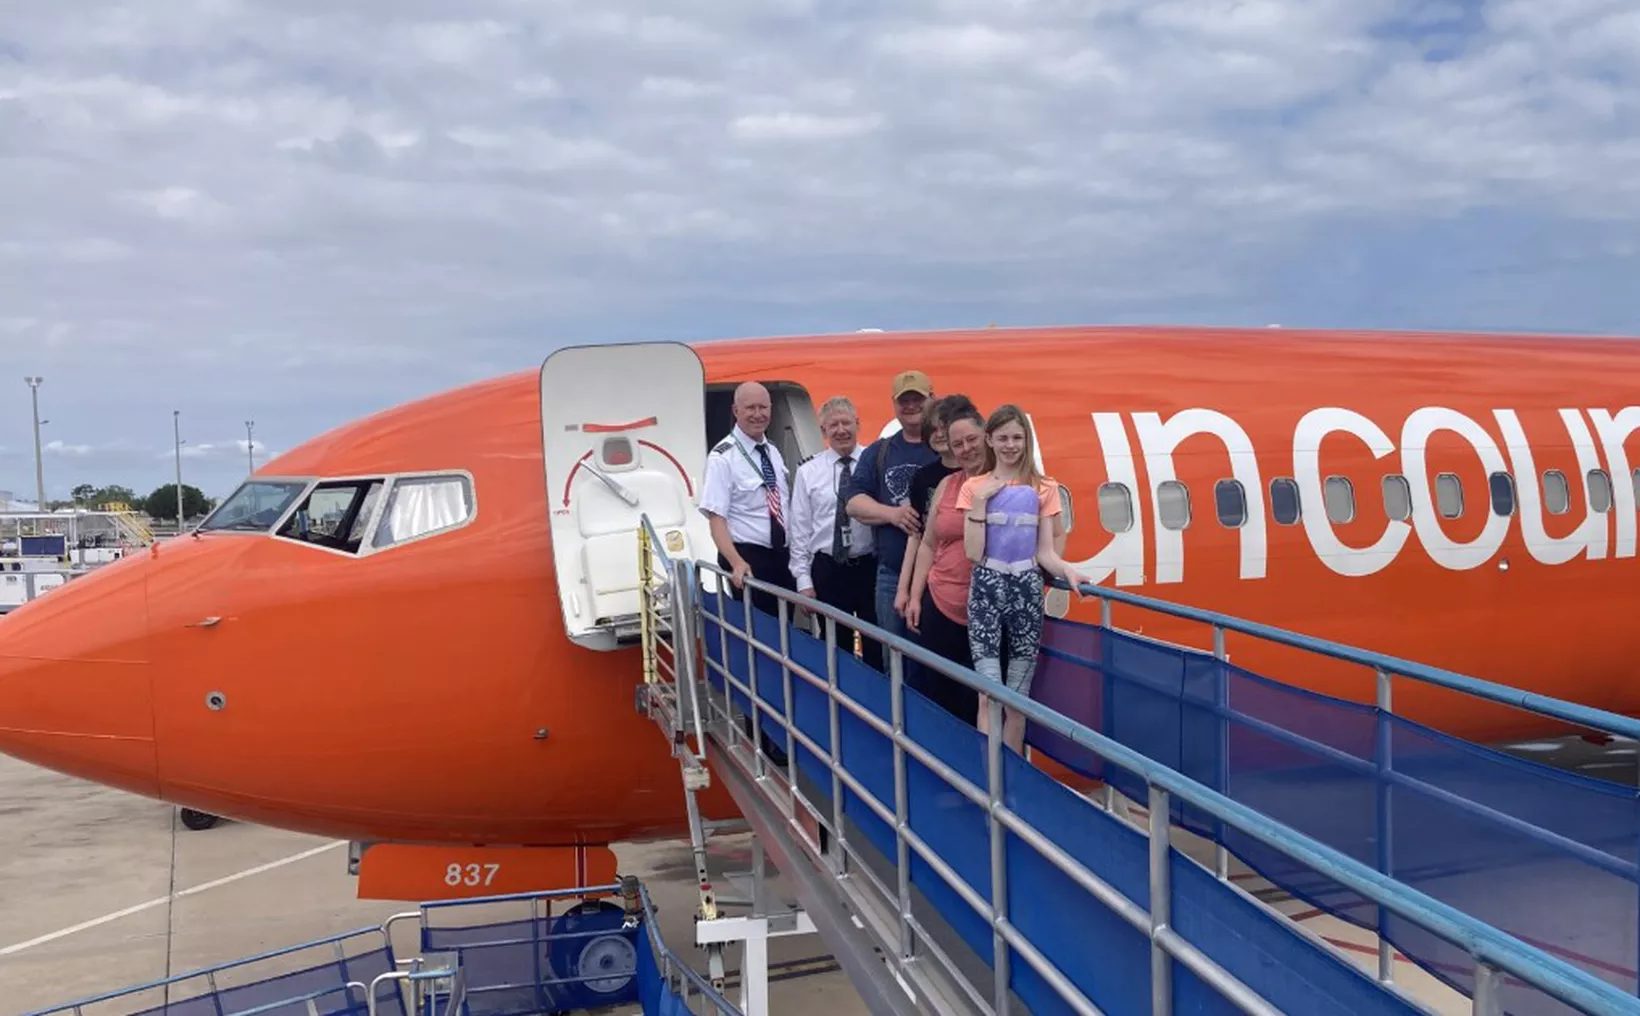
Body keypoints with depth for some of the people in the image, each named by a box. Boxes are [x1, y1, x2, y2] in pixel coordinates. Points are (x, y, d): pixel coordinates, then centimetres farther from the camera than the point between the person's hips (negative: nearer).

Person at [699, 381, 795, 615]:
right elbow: (716, 519, -18)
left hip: (782, 556, 7)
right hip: (748, 558, -7)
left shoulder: (774, 453, 11)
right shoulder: (723, 457, -12)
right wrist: (736, 563, -30)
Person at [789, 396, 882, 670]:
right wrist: (803, 580, -1)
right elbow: (799, 528, 3)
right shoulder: (807, 472, 2)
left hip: (871, 565, -1)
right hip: (828, 569, 1)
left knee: (876, 644, 9)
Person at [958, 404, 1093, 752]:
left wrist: (1068, 571, -17)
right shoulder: (974, 487, 2)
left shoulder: (1044, 489, 4)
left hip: (1027, 590, 1)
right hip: (986, 590, -1)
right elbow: (973, 553, -7)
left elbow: (1045, 552, 2)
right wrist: (981, 500, -11)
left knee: (1018, 699, 7)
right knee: (989, 696, -8)